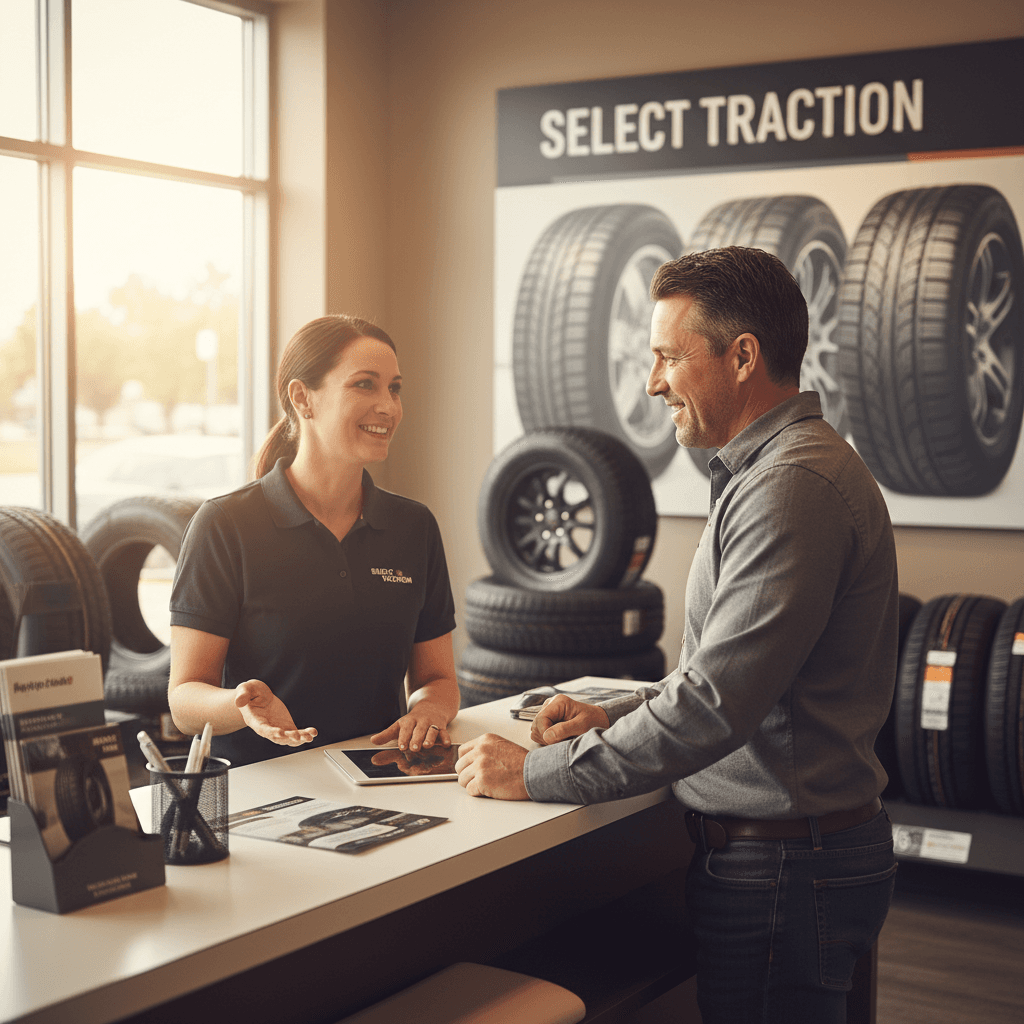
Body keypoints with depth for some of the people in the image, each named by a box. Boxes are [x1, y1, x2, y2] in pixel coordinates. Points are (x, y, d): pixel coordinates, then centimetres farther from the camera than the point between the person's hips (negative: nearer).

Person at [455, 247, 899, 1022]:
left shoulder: (793, 486, -22)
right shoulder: (767, 471, 14)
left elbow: (715, 705, -26)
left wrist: (536, 774, -19)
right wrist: (617, 715, 9)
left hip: (784, 867, -10)